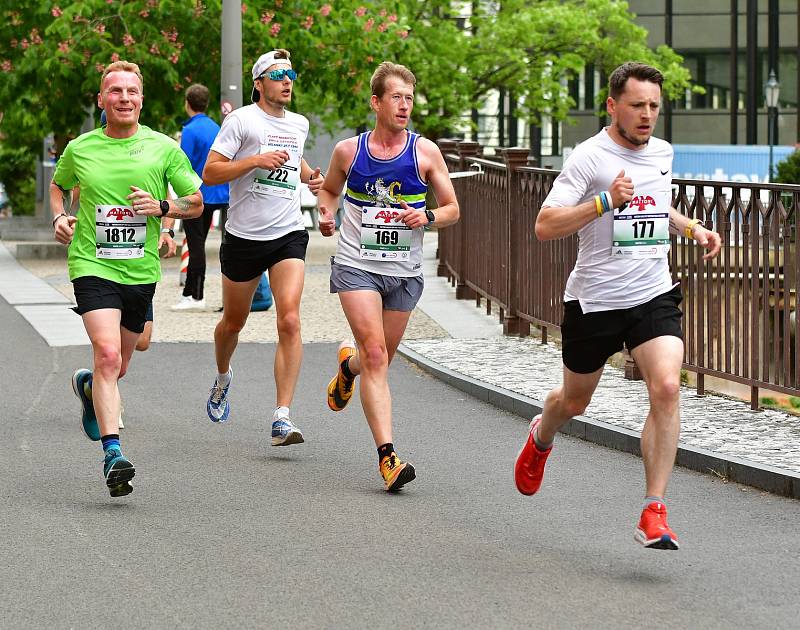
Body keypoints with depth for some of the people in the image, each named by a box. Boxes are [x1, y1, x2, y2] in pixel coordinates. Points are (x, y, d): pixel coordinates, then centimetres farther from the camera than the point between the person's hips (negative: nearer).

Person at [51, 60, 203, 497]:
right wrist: (59, 217, 5)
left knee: (118, 367, 15)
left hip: (141, 270, 2)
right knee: (108, 354, -22)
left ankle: (87, 385, 51)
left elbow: (196, 203, 8)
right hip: (92, 266, -2)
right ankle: (112, 453, -26)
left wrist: (162, 207, -11)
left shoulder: (163, 148, 2)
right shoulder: (79, 149, 4)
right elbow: (58, 186, 24)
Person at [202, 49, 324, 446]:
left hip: (289, 235, 3)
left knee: (290, 321, -16)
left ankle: (282, 418, -19)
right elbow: (209, 173, -11)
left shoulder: (299, 124, 12)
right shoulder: (241, 120, -5)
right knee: (233, 322, 14)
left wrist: (309, 176, 13)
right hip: (244, 236, -3)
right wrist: (256, 160, -20)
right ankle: (222, 379, 47)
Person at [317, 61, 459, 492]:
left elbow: (452, 209, 6)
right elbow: (329, 189, 20)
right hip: (356, 266, -2)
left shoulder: (425, 153, -1)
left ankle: (348, 365, 53)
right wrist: (326, 212, -1)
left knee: (380, 360, 14)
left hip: (404, 273, 2)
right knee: (375, 354, -17)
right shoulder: (348, 151, 0)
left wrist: (427, 217, -15)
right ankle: (387, 455, -21)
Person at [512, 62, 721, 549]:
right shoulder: (589, 157, -12)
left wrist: (692, 228, 11)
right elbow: (545, 226, -19)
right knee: (575, 401, 16)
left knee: (667, 388, -20)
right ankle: (541, 439, 54)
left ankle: (654, 512, -17)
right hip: (595, 302, -3)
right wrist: (606, 202, -27)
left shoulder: (663, 153, 8)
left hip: (654, 296, 3)